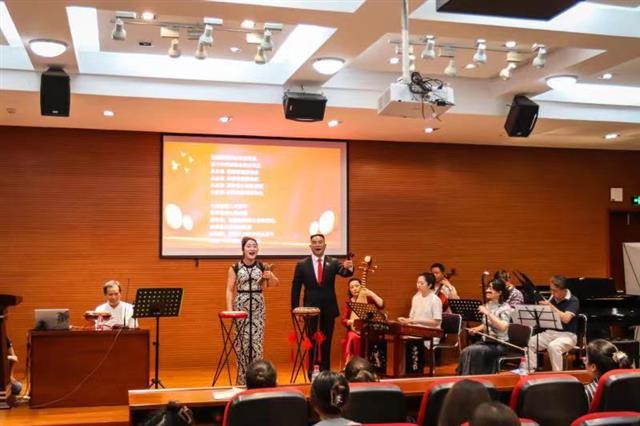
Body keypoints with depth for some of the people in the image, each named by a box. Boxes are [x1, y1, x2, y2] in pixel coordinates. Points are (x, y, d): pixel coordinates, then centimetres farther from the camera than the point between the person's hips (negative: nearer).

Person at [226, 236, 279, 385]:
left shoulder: (262, 267, 3)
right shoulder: (234, 267, -2)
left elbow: (275, 284, 12)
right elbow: (229, 290, -1)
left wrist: (270, 276, -10)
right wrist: (229, 309, -11)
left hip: (258, 307, 2)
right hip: (240, 306, -2)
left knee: (257, 341, 1)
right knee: (242, 341, -1)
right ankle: (242, 379, 10)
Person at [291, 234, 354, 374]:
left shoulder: (333, 263, 1)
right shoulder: (302, 264, -1)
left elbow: (344, 273, -18)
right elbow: (295, 289, 1)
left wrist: (349, 268, -42)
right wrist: (295, 310, -3)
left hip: (329, 309, 1)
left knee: (326, 343, 10)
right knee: (312, 342, 6)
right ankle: (312, 373, 15)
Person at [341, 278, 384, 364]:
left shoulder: (368, 298, 4)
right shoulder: (348, 302, 9)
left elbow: (381, 305, -13)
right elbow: (344, 320, 2)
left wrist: (371, 294, -20)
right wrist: (352, 321, -19)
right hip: (354, 330, 1)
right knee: (353, 337, -34)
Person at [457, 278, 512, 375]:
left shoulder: (505, 307, -11)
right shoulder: (487, 305, 10)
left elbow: (503, 327, -28)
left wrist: (488, 313, -29)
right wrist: (477, 329, 2)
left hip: (499, 344, -6)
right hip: (485, 341, 6)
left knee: (473, 351, -27)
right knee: (465, 352, -19)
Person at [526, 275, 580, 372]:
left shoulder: (573, 301, -8)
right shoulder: (553, 299, 10)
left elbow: (566, 319, -24)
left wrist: (550, 306, -27)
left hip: (567, 334, -6)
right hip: (550, 332, 6)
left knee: (553, 346, -37)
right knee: (529, 343, -18)